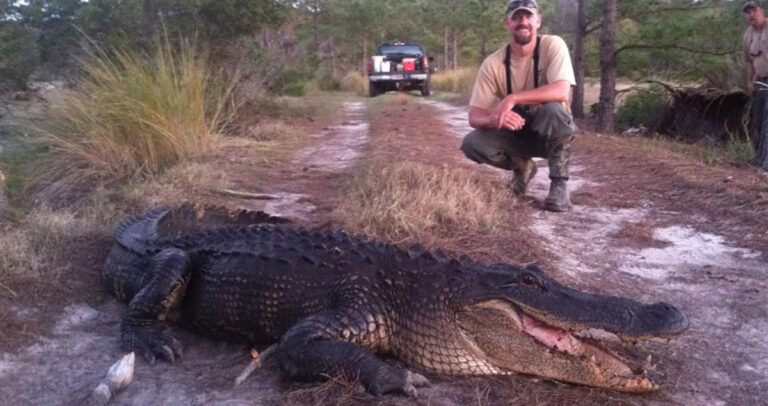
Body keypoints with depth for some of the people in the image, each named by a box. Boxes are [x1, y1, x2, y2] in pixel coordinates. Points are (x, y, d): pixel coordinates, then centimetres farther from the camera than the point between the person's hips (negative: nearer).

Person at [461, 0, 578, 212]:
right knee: (472, 144, -21)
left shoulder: (553, 45, -16)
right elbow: (474, 116, -15)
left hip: (551, 133, -2)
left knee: (554, 109, -35)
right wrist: (494, 119, -39)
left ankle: (559, 183, -16)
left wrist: (512, 98, -40)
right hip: (516, 133, 3)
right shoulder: (493, 63, -12)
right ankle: (521, 166, 9)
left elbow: (561, 91, -33)